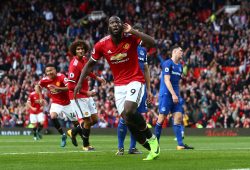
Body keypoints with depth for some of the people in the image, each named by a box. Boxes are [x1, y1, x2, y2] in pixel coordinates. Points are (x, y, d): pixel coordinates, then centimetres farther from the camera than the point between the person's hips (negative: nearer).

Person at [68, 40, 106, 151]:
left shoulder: (84, 59, 4)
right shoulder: (74, 65, -22)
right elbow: (71, 86, -23)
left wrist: (96, 78, 22)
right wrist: (86, 92, -24)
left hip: (86, 95, 9)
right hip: (78, 96, -9)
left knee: (95, 119, 11)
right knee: (87, 121, -5)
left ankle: (74, 132, 29)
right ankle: (86, 145, 14)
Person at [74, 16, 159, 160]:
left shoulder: (131, 38, -11)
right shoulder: (102, 45, -3)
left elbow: (151, 43, -26)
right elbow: (90, 64, 10)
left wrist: (132, 32, -28)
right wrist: (80, 83, 6)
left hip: (135, 81, -4)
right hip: (119, 85, 4)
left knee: (129, 111, -27)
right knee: (127, 120, -5)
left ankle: (151, 138, -4)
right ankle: (151, 148, 9)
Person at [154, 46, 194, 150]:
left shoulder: (179, 66, 17)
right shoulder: (167, 64, -8)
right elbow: (167, 80, -16)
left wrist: (177, 95, 17)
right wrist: (173, 94, -23)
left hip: (175, 96, 8)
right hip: (166, 94, -8)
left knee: (178, 117, -2)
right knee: (162, 118, -5)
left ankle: (180, 144, -6)